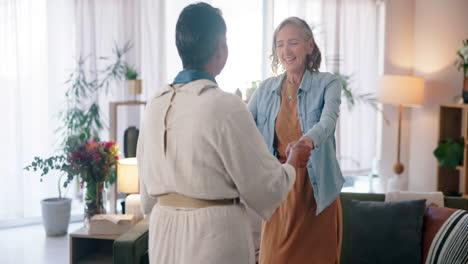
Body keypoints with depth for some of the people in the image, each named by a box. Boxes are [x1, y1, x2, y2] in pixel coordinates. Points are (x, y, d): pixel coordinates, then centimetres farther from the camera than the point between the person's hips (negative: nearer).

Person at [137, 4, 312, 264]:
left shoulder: (155, 105, -1)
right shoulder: (225, 106, -19)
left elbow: (147, 188, 9)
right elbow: (266, 187, -12)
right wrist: (293, 163, 7)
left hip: (163, 233, 6)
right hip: (213, 233, -5)